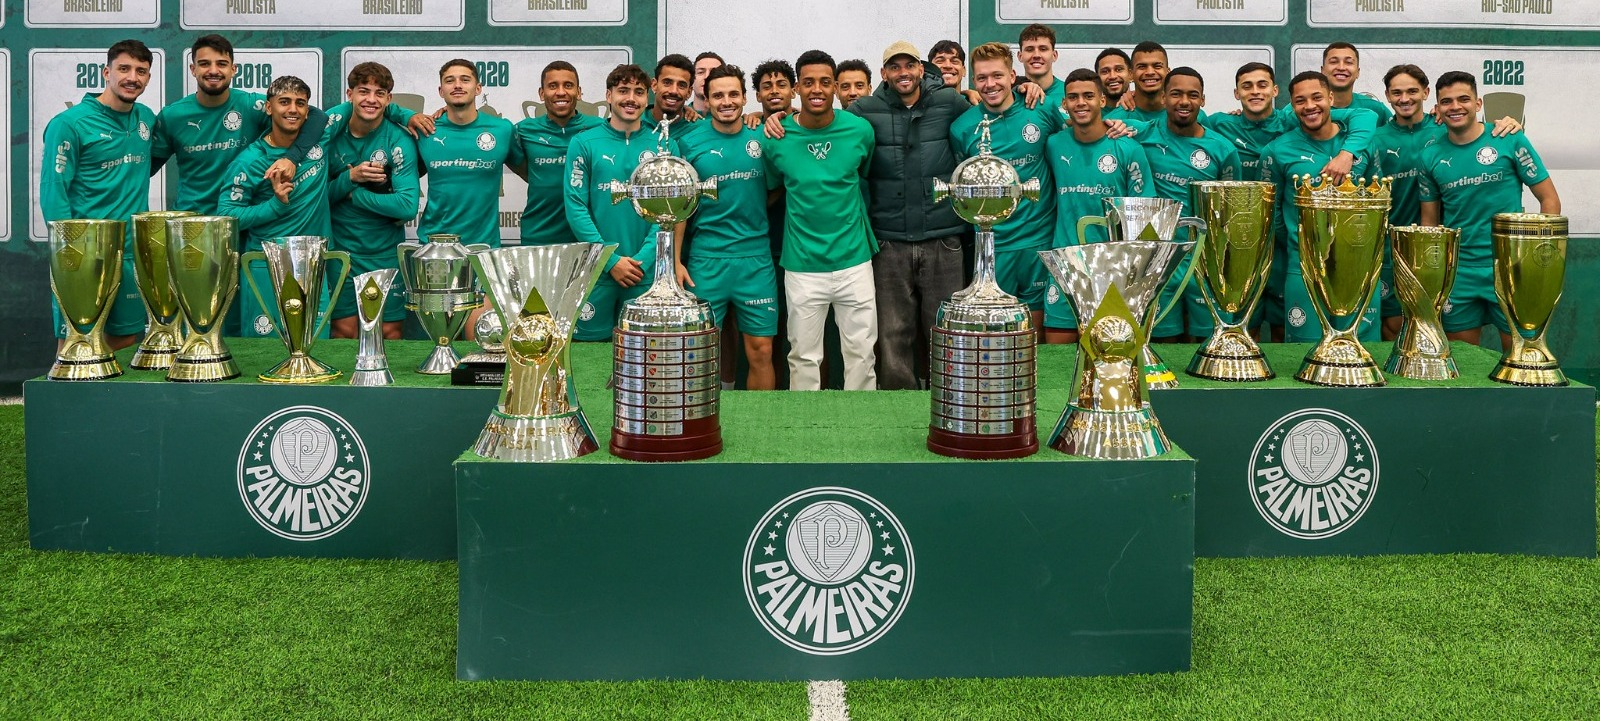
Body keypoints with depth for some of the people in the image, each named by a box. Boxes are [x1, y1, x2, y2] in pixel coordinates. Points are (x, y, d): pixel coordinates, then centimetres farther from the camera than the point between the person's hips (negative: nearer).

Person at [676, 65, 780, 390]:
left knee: (761, 351, 3)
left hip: (756, 258, 1)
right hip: (706, 260, -1)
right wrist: (675, 261, -2)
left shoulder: (762, 137, 3)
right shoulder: (690, 142, 0)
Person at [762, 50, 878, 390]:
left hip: (854, 261, 1)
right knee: (804, 356, 7)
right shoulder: (776, 138, -5)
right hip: (802, 265, -1)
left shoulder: (860, 130, -3)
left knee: (861, 353, 8)